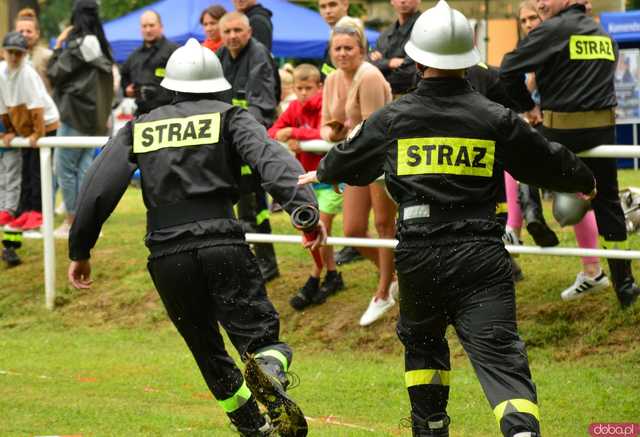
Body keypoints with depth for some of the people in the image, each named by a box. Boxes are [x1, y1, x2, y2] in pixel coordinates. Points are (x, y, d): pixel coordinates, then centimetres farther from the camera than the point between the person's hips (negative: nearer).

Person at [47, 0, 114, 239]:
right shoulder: (102, 46, 10)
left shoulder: (76, 45, -14)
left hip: (74, 114, -8)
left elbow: (55, 75, -8)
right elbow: (109, 83, 15)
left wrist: (58, 47, 0)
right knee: (84, 167, 9)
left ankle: (71, 221, 1)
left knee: (65, 167, 0)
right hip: (95, 114, 8)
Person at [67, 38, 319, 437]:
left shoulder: (139, 129, 17)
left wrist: (80, 250, 14)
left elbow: (99, 188, 8)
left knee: (209, 352, 18)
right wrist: (304, 205, -25)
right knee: (260, 337, -4)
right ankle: (268, 373, -38)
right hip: (224, 246, -2)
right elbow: (270, 158, -11)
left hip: (168, 258, 2)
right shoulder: (230, 117, 9)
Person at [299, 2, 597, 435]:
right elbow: (548, 162, 12)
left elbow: (349, 160, 22)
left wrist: (320, 173, 46)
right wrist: (584, 181, 34)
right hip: (480, 254, -2)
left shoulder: (392, 119, 3)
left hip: (418, 254, 2)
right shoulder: (495, 119, 0)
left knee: (422, 342, 26)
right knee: (499, 353, -9)